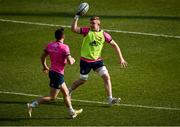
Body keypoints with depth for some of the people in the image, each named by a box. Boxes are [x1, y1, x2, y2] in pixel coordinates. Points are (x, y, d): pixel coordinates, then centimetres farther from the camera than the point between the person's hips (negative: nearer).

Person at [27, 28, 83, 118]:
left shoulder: (50, 45, 4)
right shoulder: (64, 47, -17)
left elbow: (42, 56, 13)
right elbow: (70, 62, -19)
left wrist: (45, 67, 29)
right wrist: (72, 60, 5)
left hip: (51, 71, 8)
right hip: (58, 74, -8)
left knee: (66, 93, 20)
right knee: (52, 97, -2)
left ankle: (72, 112, 29)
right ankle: (32, 105, -9)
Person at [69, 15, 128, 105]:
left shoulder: (104, 35, -5)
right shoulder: (87, 31, -9)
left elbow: (114, 45, 4)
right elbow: (74, 29, -19)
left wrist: (121, 58, -1)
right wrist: (77, 17, -28)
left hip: (97, 60, 2)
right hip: (85, 60, -2)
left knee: (106, 77, -11)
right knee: (83, 80, 9)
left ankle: (110, 99, -8)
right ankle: (69, 91, 36)